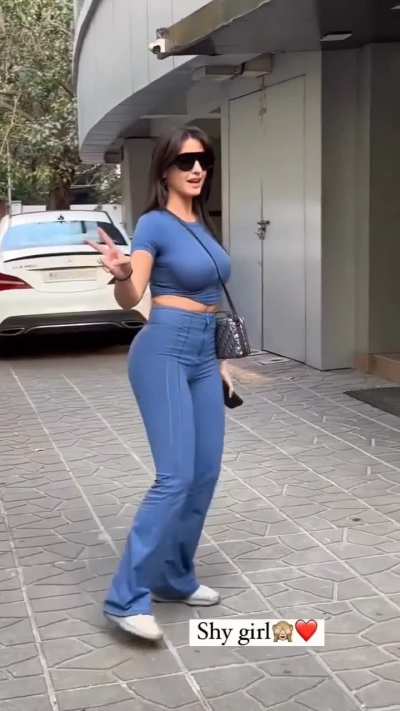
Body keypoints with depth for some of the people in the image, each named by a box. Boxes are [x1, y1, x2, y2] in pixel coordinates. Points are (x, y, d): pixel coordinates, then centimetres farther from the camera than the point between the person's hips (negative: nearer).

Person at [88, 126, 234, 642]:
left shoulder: (202, 224, 15)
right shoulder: (154, 224, -9)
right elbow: (130, 299, -18)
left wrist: (217, 358, 23)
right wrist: (121, 274, -41)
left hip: (202, 354, 8)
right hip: (164, 351, -8)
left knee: (206, 474, 8)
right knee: (176, 477, -15)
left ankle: (176, 578, 22)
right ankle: (128, 597, -8)